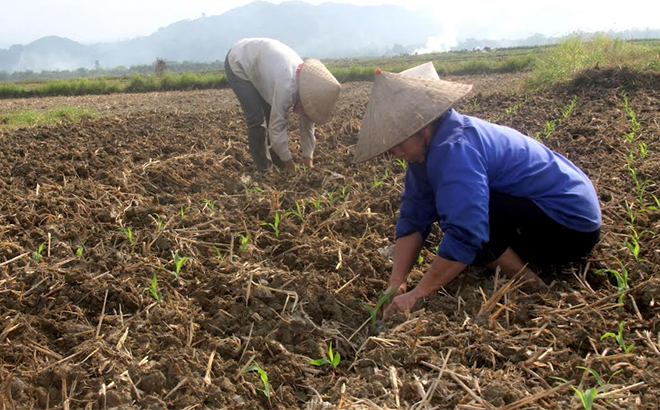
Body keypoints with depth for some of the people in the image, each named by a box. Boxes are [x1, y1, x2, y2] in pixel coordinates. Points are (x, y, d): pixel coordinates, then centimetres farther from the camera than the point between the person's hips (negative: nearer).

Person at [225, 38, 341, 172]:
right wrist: (287, 159, -17)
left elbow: (307, 123, -1)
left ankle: (276, 160, 22)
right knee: (257, 119, -12)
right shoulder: (286, 87, -38)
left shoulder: (307, 82, -12)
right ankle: (263, 168, 2)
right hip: (238, 63, -8)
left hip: (258, 62, 8)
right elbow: (277, 126, -29)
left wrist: (308, 156, 0)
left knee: (272, 114, 7)